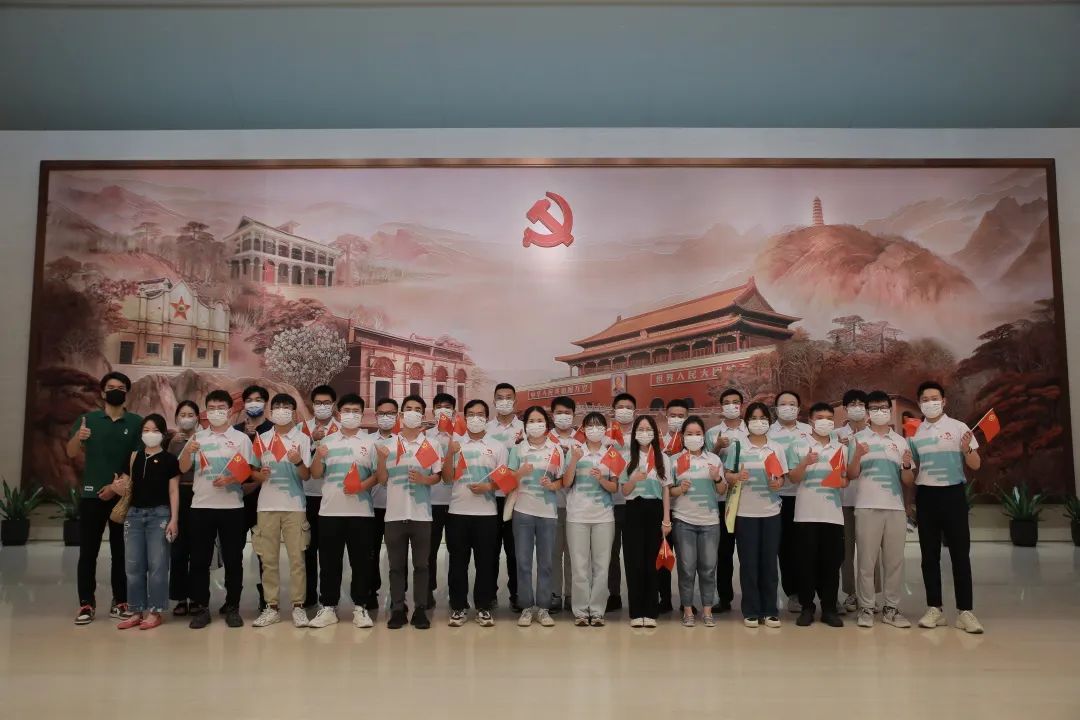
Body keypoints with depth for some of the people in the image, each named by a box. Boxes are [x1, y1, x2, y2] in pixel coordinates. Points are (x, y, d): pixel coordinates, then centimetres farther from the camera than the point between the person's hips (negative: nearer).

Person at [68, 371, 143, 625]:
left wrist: (118, 485, -9)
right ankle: (86, 604, 8)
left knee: (121, 551, 4)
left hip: (123, 495, -1)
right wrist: (77, 437, -19)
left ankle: (120, 602, 10)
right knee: (88, 551, 2)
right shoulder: (87, 419, 7)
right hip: (92, 494, 1)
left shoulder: (136, 423, 2)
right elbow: (71, 453, 2)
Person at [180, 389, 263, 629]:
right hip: (201, 506, 2)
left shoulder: (241, 438, 3)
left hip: (232, 507, -2)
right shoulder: (197, 438, 11)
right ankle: (200, 608, 12)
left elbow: (249, 471, -1)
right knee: (199, 560, 4)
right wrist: (188, 452, -13)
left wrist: (230, 479, -19)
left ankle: (232, 607, 13)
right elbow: (183, 469, 7)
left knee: (233, 560, 3)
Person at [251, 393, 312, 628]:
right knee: (268, 559, 6)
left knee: (297, 558, -1)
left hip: (294, 506, -3)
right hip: (267, 505, 3)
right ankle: (271, 607, 15)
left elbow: (306, 475, -4)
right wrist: (259, 475, -7)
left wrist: (298, 462, -25)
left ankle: (298, 606, 7)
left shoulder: (302, 438, 0)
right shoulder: (262, 439, 9)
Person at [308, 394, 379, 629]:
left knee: (361, 561, 3)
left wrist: (363, 485, -15)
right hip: (330, 510, 1)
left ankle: (360, 607, 13)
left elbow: (379, 474, 3)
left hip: (361, 511, -1)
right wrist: (318, 457, -11)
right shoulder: (327, 441, 10)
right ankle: (328, 607, 16)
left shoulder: (370, 442, 5)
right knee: (329, 561, 6)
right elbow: (315, 474, 9)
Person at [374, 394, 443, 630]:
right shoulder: (388, 443, 5)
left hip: (421, 514, -1)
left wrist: (424, 479, -15)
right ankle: (398, 609, 16)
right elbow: (382, 479, 6)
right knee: (396, 565, 7)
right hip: (394, 513, 1)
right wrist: (382, 458, -11)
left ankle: (420, 609, 13)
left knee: (421, 564, 5)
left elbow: (438, 475, 5)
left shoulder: (430, 445, 4)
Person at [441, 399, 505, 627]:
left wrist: (488, 486, -13)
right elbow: (447, 478, 1)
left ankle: (483, 607, 15)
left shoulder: (497, 446, 6)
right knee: (458, 562, 6)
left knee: (485, 562, 4)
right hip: (457, 512, 0)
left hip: (486, 513, 0)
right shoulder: (455, 444, 6)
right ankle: (458, 607, 16)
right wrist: (450, 454, -12)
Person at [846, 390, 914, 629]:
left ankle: (891, 608, 16)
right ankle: (866, 608, 7)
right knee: (867, 560, -1)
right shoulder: (858, 438, 4)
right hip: (867, 508, -3)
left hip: (896, 508, 3)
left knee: (895, 560, 6)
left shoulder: (900, 441, 13)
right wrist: (857, 455, -19)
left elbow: (908, 482, 12)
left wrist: (906, 466, -9)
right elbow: (851, 475, -1)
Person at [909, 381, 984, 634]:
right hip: (926, 495, 3)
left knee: (960, 553, -2)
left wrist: (967, 450, -22)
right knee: (929, 554, 6)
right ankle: (934, 608, 13)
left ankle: (966, 611, 4)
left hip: (953, 493, -3)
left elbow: (975, 466, -2)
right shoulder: (914, 432, 8)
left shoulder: (959, 428, -1)